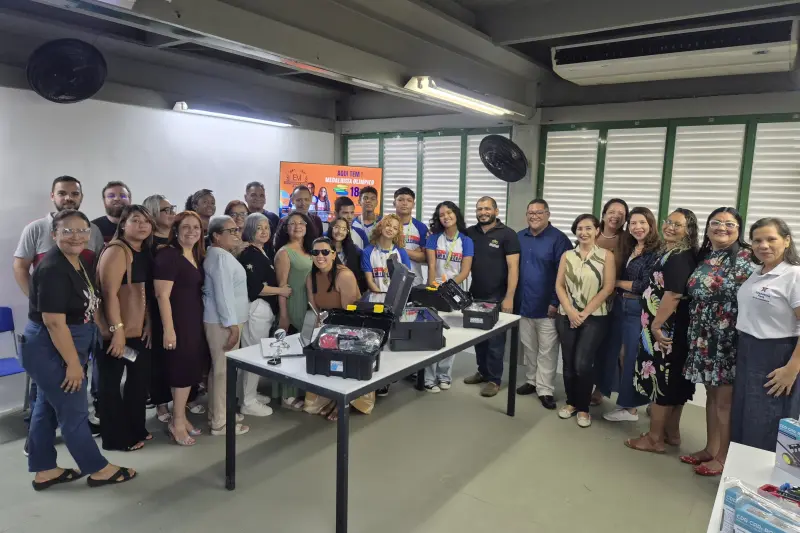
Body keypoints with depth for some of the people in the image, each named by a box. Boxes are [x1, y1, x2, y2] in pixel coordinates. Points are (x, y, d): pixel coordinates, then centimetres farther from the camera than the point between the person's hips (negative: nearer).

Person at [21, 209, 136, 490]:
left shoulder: (82, 264, 6)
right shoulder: (52, 269, -23)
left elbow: (88, 308, 19)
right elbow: (54, 321, -25)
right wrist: (73, 363, -21)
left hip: (61, 348, 9)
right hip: (48, 350, -9)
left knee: (47, 408, 18)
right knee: (74, 411, 3)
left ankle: (44, 471, 31)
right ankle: (99, 469, 16)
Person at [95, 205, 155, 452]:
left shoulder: (145, 254, 11)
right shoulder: (116, 251, -14)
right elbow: (110, 293, -21)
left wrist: (149, 323, 7)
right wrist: (117, 329, -24)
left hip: (139, 329, 9)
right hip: (117, 330, -9)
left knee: (140, 378, 17)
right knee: (111, 382, 5)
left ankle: (136, 430, 33)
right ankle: (116, 438, 17)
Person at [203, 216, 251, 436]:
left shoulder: (221, 254, 16)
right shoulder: (220, 256, -17)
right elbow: (223, 293, -23)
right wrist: (232, 325, -23)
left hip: (222, 319, 11)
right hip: (223, 321, -11)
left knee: (219, 368, 18)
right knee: (224, 370, -4)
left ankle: (217, 412, 30)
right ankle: (220, 423, 3)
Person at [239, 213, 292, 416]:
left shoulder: (262, 252, 14)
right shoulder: (249, 255, -14)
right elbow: (254, 287, -21)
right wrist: (280, 291, -13)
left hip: (264, 309, 10)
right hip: (256, 309, -10)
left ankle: (250, 394, 27)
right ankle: (248, 402, 4)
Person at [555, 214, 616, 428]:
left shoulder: (606, 256, -2)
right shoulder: (567, 256, 7)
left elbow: (608, 288, -6)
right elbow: (559, 285, 4)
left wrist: (585, 313, -10)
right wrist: (570, 311, -10)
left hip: (594, 317, -3)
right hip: (567, 316, 3)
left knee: (582, 364, -9)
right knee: (568, 363, 7)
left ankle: (583, 408, 11)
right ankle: (571, 402, 26)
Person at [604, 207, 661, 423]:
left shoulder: (656, 252, -13)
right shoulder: (630, 249, 12)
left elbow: (645, 286, -17)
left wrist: (617, 282, -7)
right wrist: (618, 288, -5)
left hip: (640, 311, -8)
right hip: (625, 308, 8)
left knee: (633, 358, 1)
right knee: (626, 356, 13)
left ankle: (630, 407, 14)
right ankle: (631, 402, 25)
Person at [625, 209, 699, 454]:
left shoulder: (679, 257, -17)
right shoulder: (671, 252, 14)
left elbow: (674, 295, -25)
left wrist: (656, 325, -21)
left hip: (666, 329, -10)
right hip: (669, 328, 10)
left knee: (660, 380, -1)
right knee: (672, 380, 16)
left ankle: (654, 438, 10)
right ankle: (671, 433, 27)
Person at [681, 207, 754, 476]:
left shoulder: (745, 258, -10)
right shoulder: (704, 257, 11)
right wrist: (695, 332, 11)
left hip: (729, 340, -7)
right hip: (705, 339, 7)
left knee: (725, 399, 3)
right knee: (711, 395, 16)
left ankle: (723, 457, 16)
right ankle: (710, 448, 29)